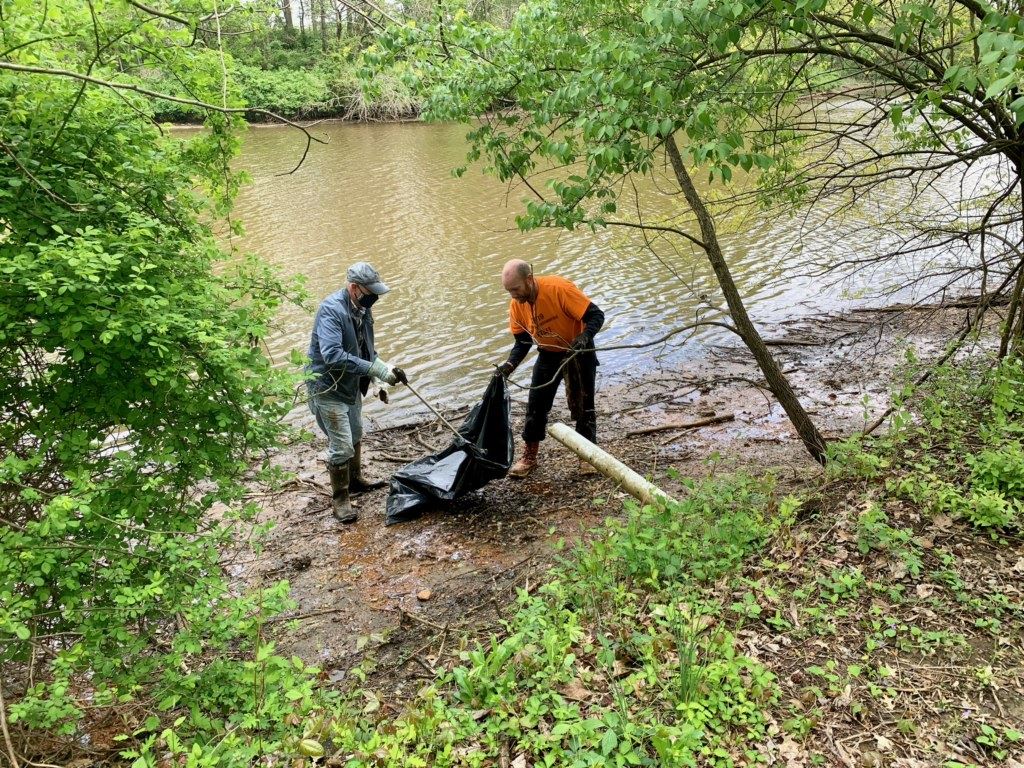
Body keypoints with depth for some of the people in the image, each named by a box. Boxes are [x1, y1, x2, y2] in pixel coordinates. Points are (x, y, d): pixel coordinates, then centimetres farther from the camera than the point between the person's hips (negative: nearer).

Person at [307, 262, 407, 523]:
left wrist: (387, 369, -6)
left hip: (351, 384, 9)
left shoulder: (362, 308, -1)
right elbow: (333, 356, -40)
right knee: (341, 445, -4)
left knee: (355, 435, 24)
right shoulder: (331, 310, -28)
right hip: (328, 386, -9)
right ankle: (340, 498, 14)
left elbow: (367, 348, 10)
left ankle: (355, 479, 46)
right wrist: (376, 369, -39)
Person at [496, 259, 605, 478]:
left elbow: (596, 315, -27)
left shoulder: (559, 288, -30)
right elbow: (522, 341, -2)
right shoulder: (516, 305, -12)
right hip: (548, 354, 5)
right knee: (536, 404, 3)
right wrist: (510, 364, -19)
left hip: (578, 351, -4)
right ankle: (529, 456, 16)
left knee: (582, 404, 0)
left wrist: (585, 337, -45)